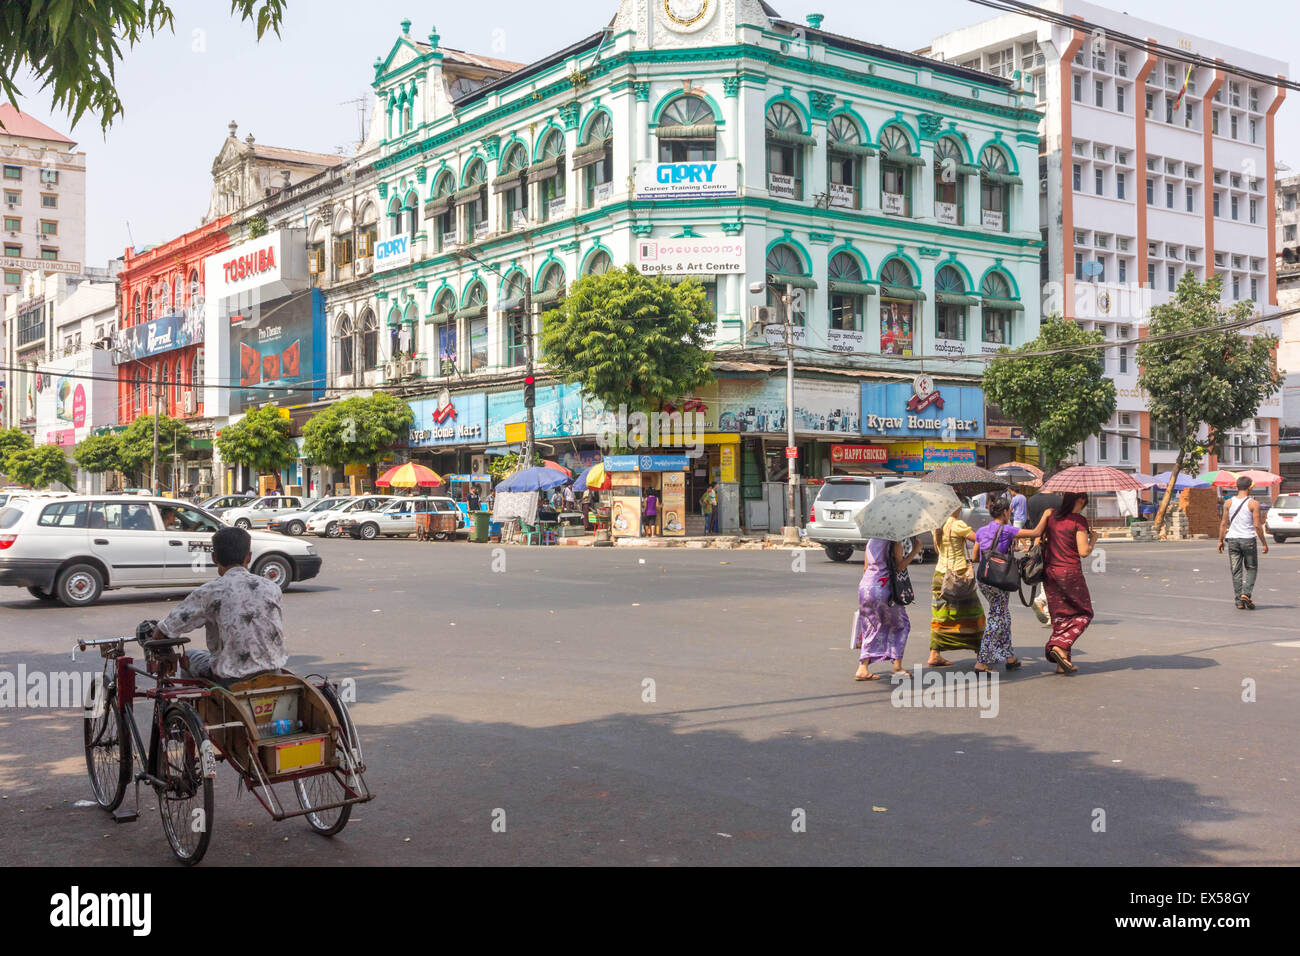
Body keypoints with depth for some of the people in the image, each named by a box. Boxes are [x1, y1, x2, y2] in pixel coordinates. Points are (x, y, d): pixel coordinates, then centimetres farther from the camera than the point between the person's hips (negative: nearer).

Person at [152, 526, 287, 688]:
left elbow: (161, 632, -6)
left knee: (191, 657, 24)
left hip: (230, 680, -3)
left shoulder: (209, 592, -11)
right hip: (272, 674, 4)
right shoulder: (272, 588, -2)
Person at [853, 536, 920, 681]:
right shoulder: (895, 541, -3)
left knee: (871, 628, 13)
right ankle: (897, 666, 7)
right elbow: (899, 566, -6)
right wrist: (915, 550, 1)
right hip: (882, 587, -6)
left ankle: (862, 668, 1)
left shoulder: (871, 541, 17)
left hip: (864, 586, 6)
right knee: (900, 624, 13)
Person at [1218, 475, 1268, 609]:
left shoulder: (1229, 503, 3)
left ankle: (1239, 601, 5)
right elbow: (1257, 525, -8)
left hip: (1232, 539, 3)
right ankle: (1246, 593, -7)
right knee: (1251, 568, 12)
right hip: (1248, 539, -3)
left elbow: (1224, 523, 4)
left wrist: (1221, 540, 12)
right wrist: (1264, 543, 0)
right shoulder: (1253, 504, -7)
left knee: (1236, 571, 6)